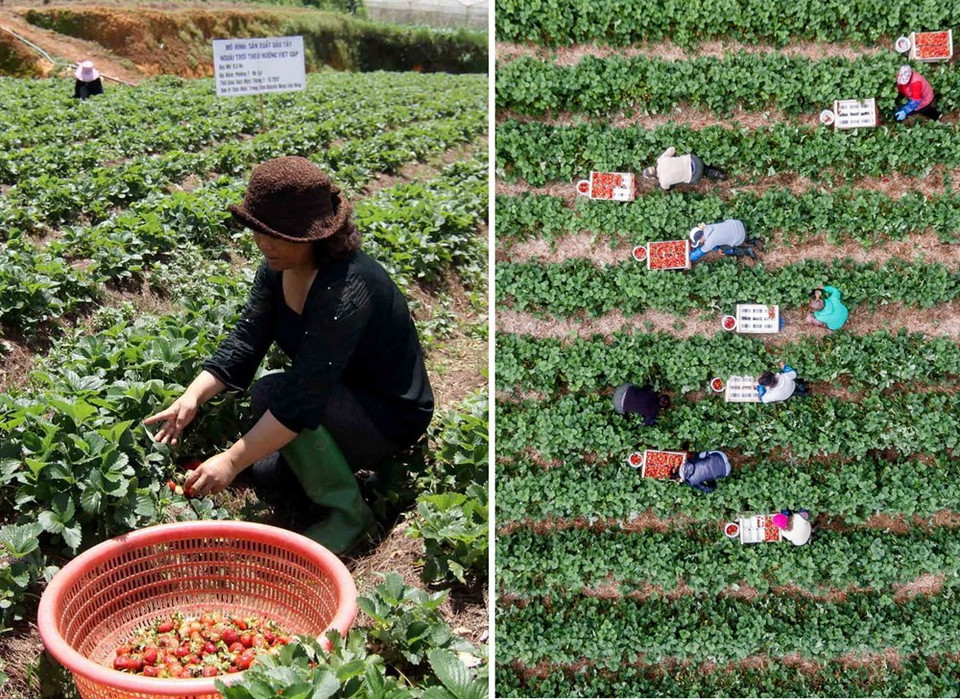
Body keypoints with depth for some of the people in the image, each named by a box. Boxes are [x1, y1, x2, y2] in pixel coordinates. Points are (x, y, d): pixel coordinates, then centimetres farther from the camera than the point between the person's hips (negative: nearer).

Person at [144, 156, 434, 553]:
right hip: (339, 394, 9)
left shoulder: (346, 289, -34)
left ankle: (349, 514, -14)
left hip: (392, 416, -9)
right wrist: (193, 397, -24)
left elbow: (304, 397, -37)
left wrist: (232, 461, -36)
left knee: (272, 393, -29)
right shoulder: (277, 268, -6)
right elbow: (244, 342, -8)